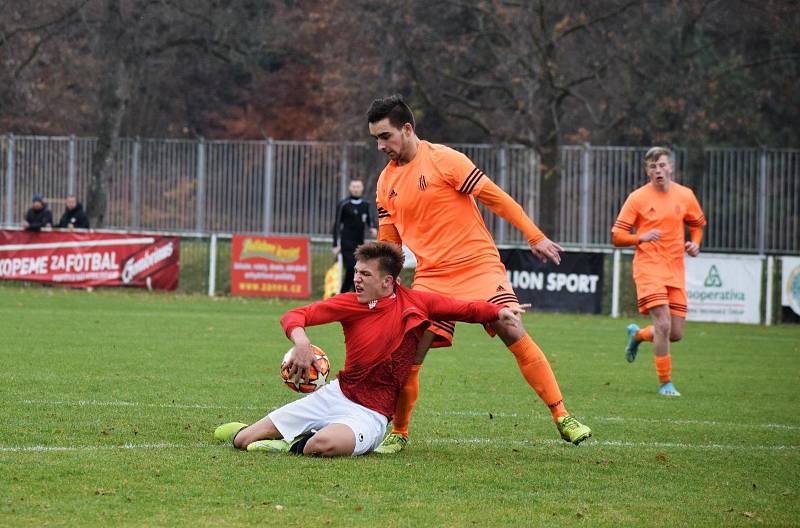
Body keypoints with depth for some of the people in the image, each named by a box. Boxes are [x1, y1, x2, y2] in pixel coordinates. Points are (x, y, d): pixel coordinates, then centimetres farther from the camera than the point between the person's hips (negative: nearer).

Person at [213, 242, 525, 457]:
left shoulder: (414, 303, -5)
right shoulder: (349, 304, -4)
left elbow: (465, 310, 5)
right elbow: (294, 316, -9)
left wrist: (498, 311, -12)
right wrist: (301, 341, -30)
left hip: (371, 414, -3)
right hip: (336, 394, 3)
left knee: (324, 444, -39)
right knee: (242, 440, -4)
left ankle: (297, 446, -4)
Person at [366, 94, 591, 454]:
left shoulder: (443, 160, -8)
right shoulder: (387, 181, 9)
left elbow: (496, 198, -6)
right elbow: (388, 241, 18)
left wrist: (535, 237, -6)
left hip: (478, 265, -4)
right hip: (430, 277, 4)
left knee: (516, 335, -15)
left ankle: (562, 418, -6)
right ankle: (398, 433, 11)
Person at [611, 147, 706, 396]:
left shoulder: (685, 196, 7)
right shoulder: (637, 198, -3)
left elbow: (697, 224, 25)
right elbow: (617, 236, -3)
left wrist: (695, 244, 5)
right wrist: (642, 238, -20)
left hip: (676, 270, 4)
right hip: (648, 266, -4)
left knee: (676, 334, 3)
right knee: (663, 324, -19)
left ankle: (638, 334, 35)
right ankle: (665, 383, -5)